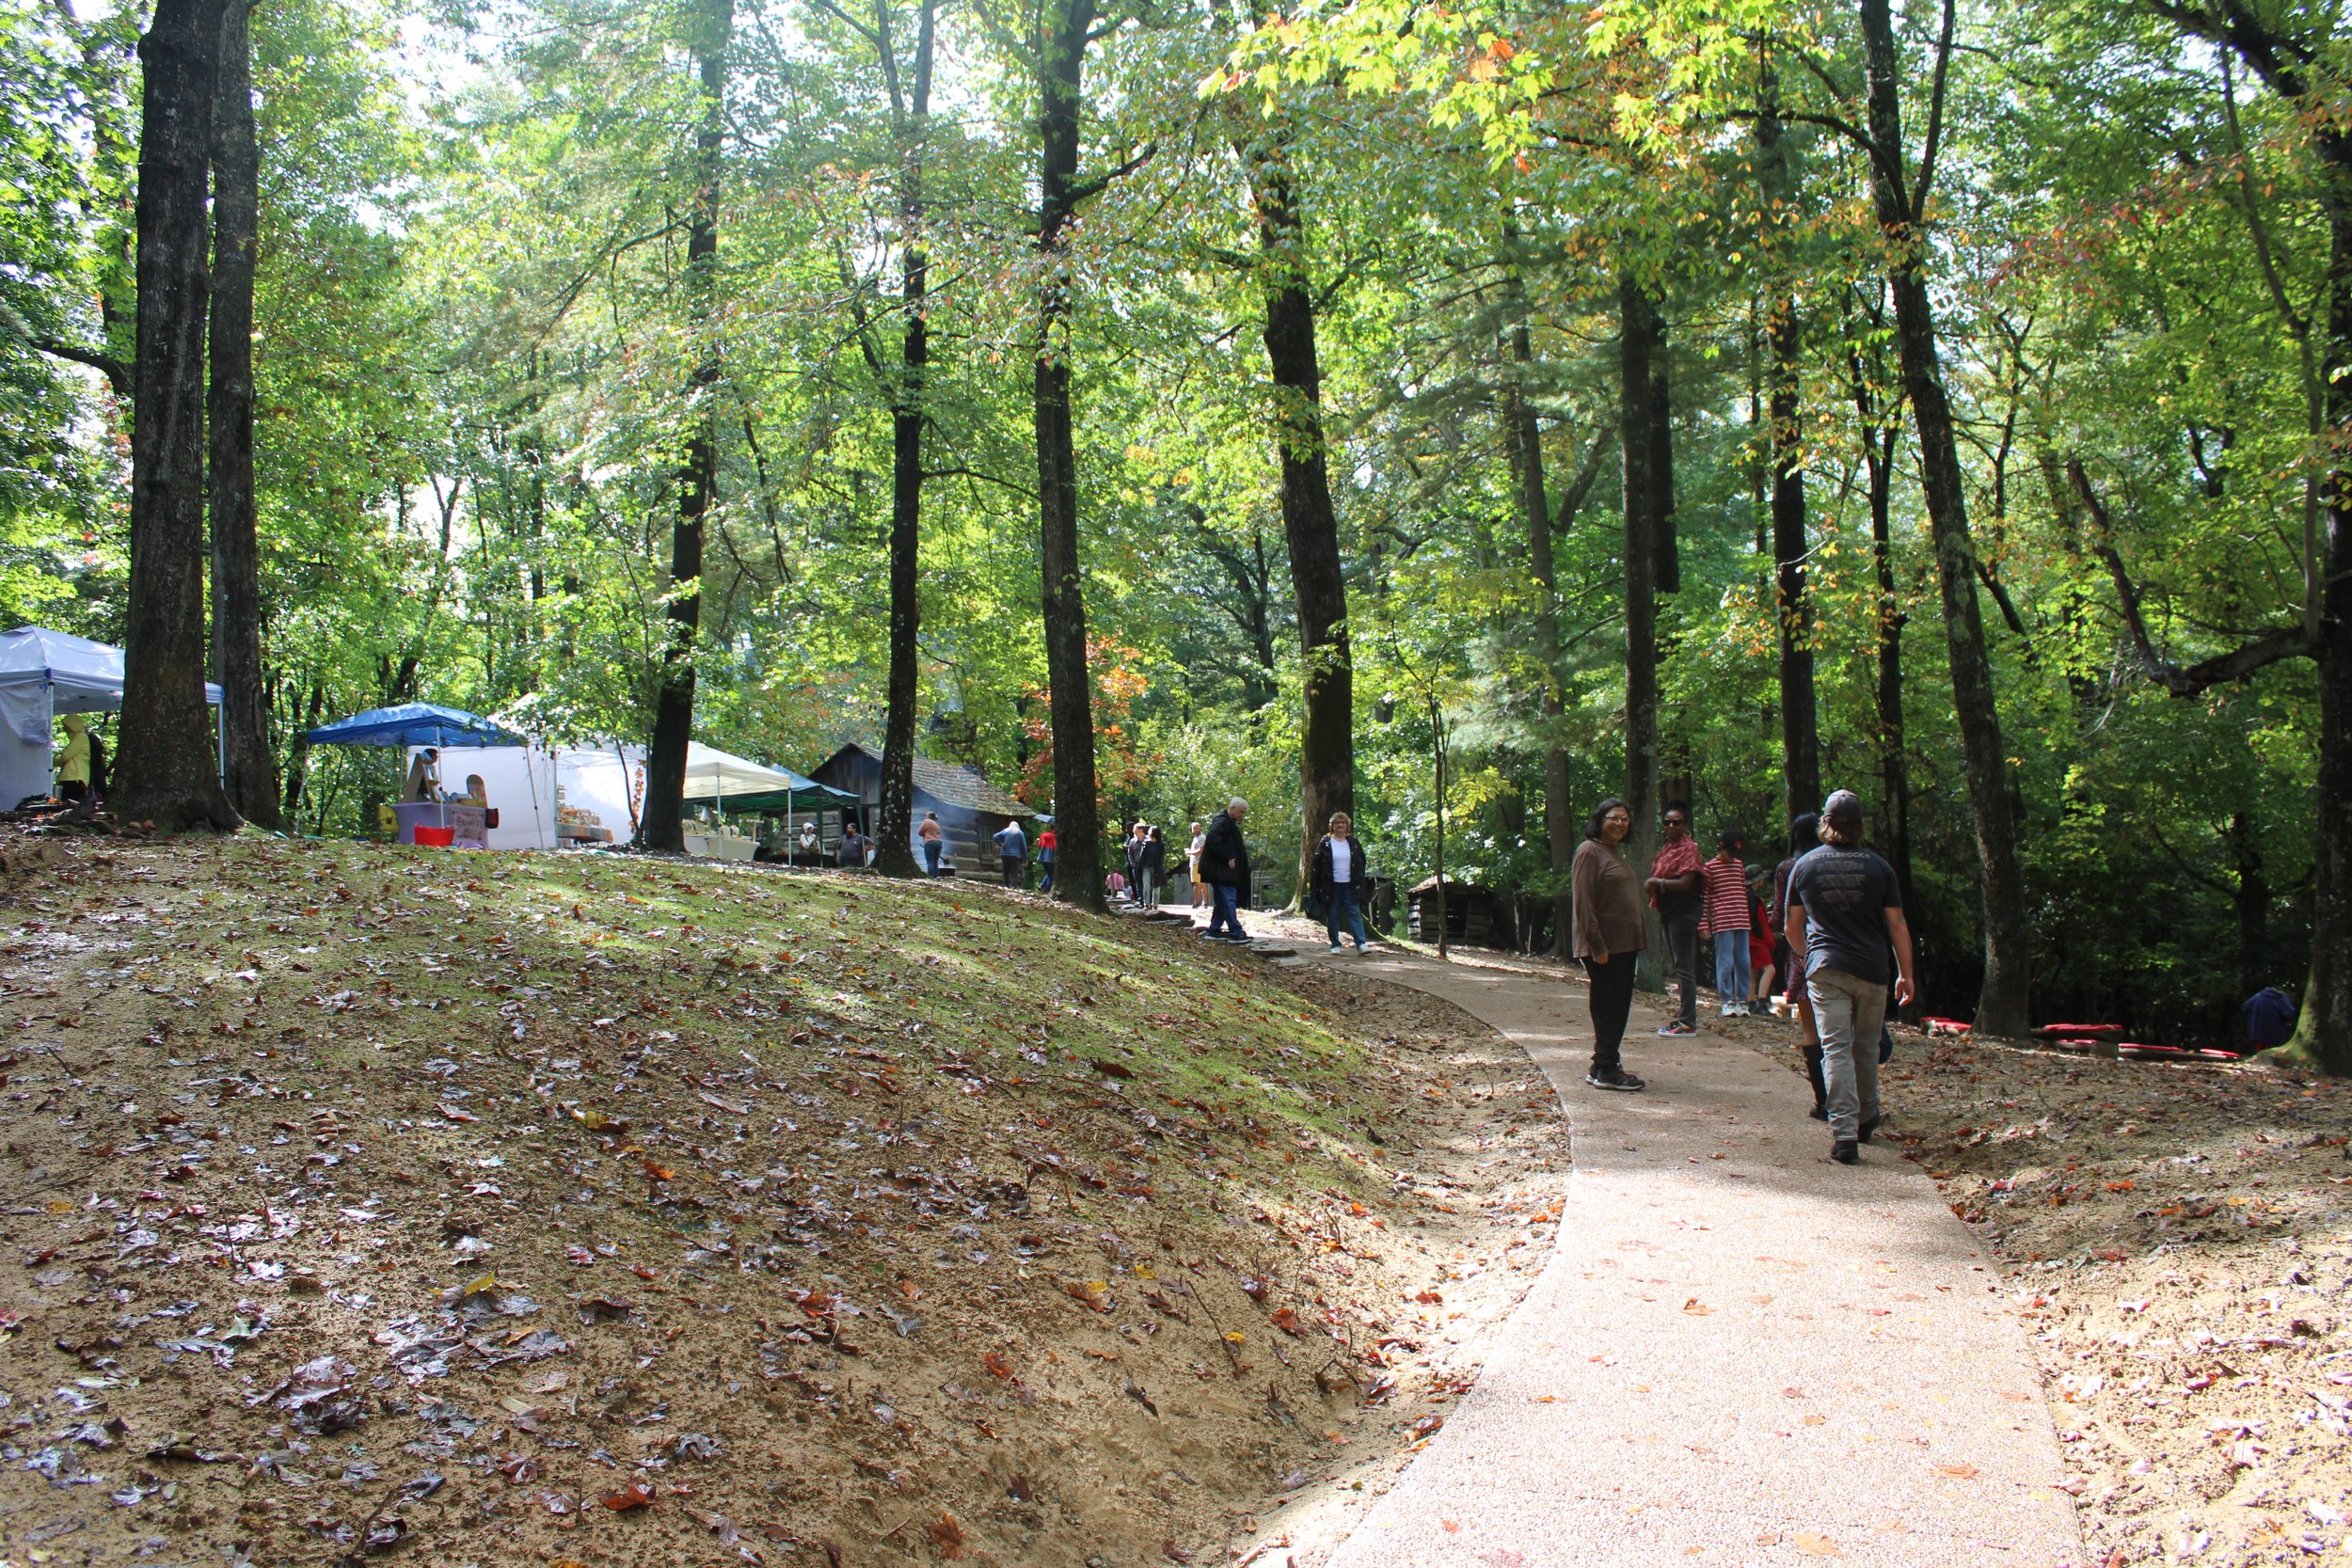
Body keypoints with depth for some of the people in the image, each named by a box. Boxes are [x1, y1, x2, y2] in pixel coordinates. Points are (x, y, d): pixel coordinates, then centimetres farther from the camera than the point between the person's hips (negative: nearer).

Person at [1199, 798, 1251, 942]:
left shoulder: (1229, 823, 19)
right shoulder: (1222, 822, -13)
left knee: (1222, 902, 12)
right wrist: (1227, 858, -23)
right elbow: (1213, 840, -26)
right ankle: (1235, 933, -12)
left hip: (1224, 870, 11)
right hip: (1221, 870, -11)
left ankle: (1213, 931, 15)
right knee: (1228, 899, -11)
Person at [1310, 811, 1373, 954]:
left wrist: (1361, 884, 6)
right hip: (1331, 886, -1)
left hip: (1350, 886, 1)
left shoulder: (1353, 843, 8)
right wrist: (1317, 886, -5)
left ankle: (1361, 944, -13)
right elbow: (1317, 865, 0)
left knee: (1355, 913, -7)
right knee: (1332, 916, 3)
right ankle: (1335, 945, 12)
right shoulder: (1325, 843, 1)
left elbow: (1361, 864, 13)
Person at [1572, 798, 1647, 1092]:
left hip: (1624, 944, 9)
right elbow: (1584, 903, -18)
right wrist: (1597, 946, -22)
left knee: (1619, 1007, 12)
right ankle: (1605, 1071, -1)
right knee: (1608, 1007, -6)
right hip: (1604, 947, -9)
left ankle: (1605, 1065, 20)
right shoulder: (1590, 851, -12)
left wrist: (1635, 942, 17)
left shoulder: (1617, 852, 18)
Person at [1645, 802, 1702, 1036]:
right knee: (1678, 966, 15)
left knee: (1684, 967, -8)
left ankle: (1688, 1023, -7)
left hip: (1683, 914, -10)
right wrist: (1652, 888, -2)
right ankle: (1684, 1015, 23)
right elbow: (1658, 875, 19)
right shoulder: (1667, 848, 16)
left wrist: (1657, 882, -11)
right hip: (1669, 913, 10)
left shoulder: (1688, 848, -11)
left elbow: (1685, 883, -19)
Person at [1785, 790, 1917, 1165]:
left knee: (1836, 1049, -5)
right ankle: (1866, 1119, 32)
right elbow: (1897, 926, 1)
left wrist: (1804, 956, 31)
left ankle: (1844, 1135, -15)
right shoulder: (1877, 867, 1)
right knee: (1866, 1049, 18)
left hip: (1825, 969, -1)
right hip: (1871, 971, 1)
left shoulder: (1805, 866, 3)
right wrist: (1905, 974, 9)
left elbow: (1793, 926, 13)